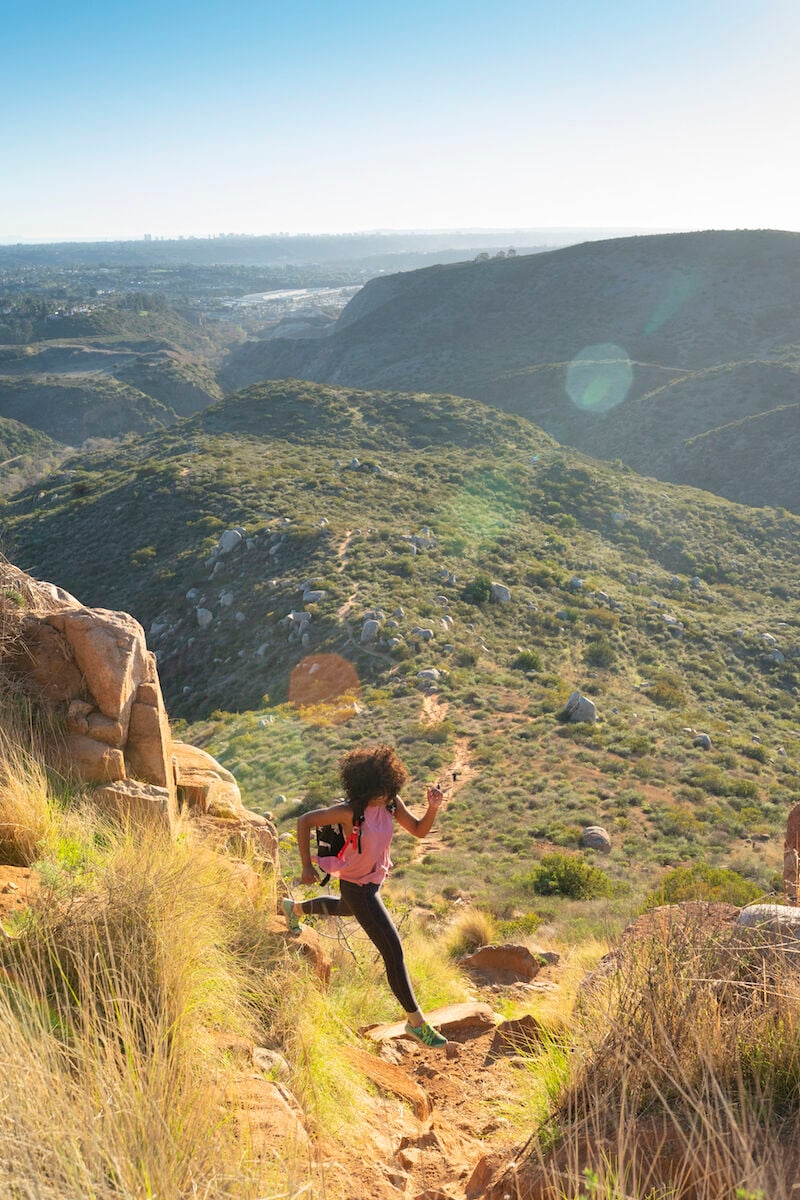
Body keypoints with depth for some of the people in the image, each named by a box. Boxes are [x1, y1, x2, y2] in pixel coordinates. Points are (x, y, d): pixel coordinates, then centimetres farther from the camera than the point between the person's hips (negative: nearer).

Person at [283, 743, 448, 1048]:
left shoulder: (391, 804, -14)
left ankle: (295, 908, 68)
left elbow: (419, 830, -7)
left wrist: (433, 808, -27)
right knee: (393, 951, -9)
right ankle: (415, 1021, 3)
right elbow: (304, 821, -22)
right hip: (357, 887, -8)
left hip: (375, 879, 8)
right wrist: (307, 866, -18)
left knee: (344, 909, 39)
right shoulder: (350, 812, -31)